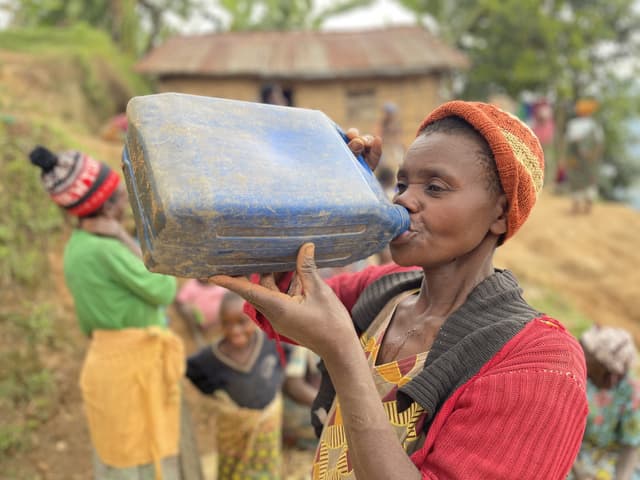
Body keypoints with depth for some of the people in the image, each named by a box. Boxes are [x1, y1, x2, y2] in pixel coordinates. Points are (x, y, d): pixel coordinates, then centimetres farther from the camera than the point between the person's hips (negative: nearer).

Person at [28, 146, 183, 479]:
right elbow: (164, 291, -14)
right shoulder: (105, 251, -23)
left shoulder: (77, 248, 6)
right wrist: (124, 239, -16)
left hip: (110, 364, 9)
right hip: (132, 370, -9)